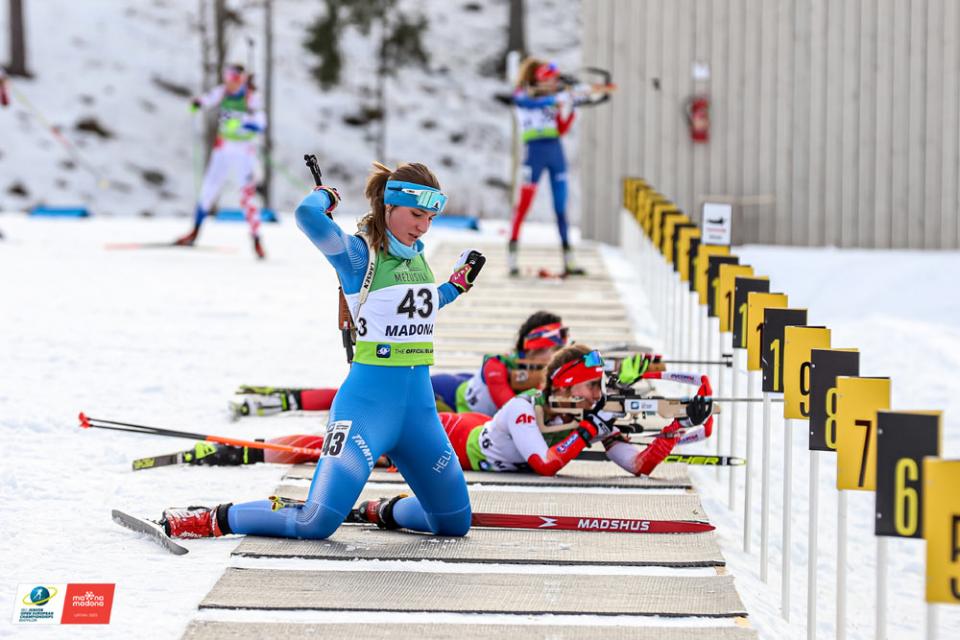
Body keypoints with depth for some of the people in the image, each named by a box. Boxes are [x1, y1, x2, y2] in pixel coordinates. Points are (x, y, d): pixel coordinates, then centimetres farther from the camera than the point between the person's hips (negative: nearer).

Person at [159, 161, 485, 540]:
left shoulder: (416, 254, 12)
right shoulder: (357, 252, -9)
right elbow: (307, 214, -27)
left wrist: (457, 285, 23)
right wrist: (324, 195, -6)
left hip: (419, 407, 7)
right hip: (367, 404, -7)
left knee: (455, 523, 11)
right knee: (318, 522, -18)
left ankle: (386, 511, 38)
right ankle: (215, 519, 2)